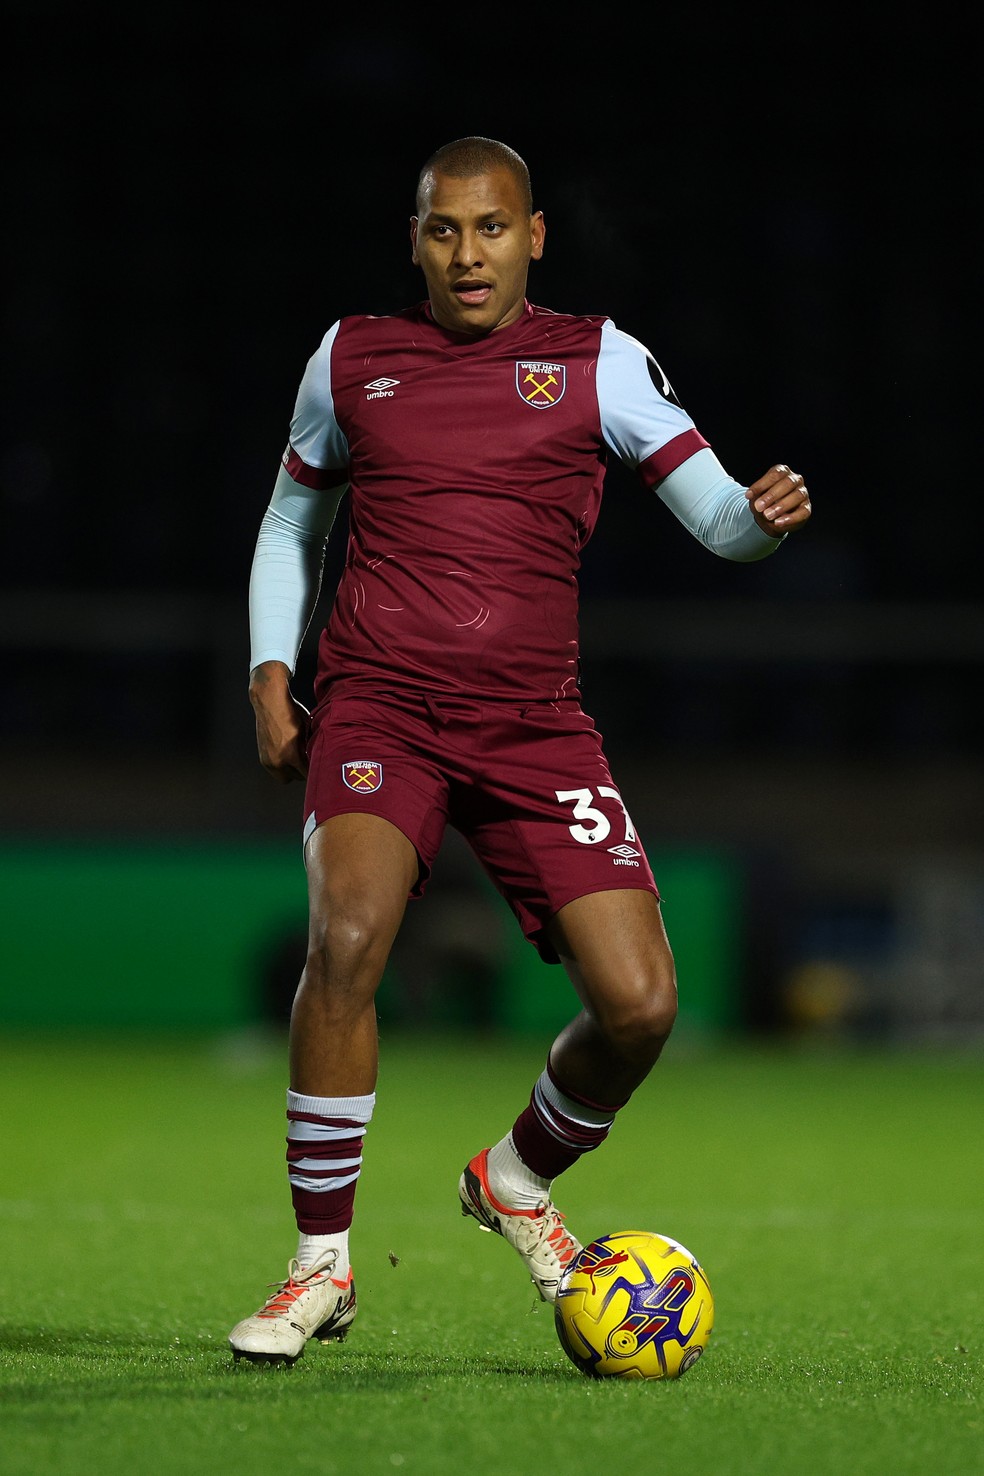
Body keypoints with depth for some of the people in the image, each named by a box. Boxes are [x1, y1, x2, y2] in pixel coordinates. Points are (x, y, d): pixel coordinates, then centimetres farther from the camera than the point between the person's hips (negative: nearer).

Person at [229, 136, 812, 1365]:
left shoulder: (595, 361, 5)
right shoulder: (350, 358, 10)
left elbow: (714, 515, -2)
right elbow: (291, 524, 23)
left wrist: (762, 514, -25)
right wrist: (270, 674, 10)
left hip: (533, 725, 1)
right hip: (375, 709, -1)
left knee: (640, 1002, -11)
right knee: (348, 932, -29)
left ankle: (517, 1180, 23)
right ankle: (321, 1266, -14)